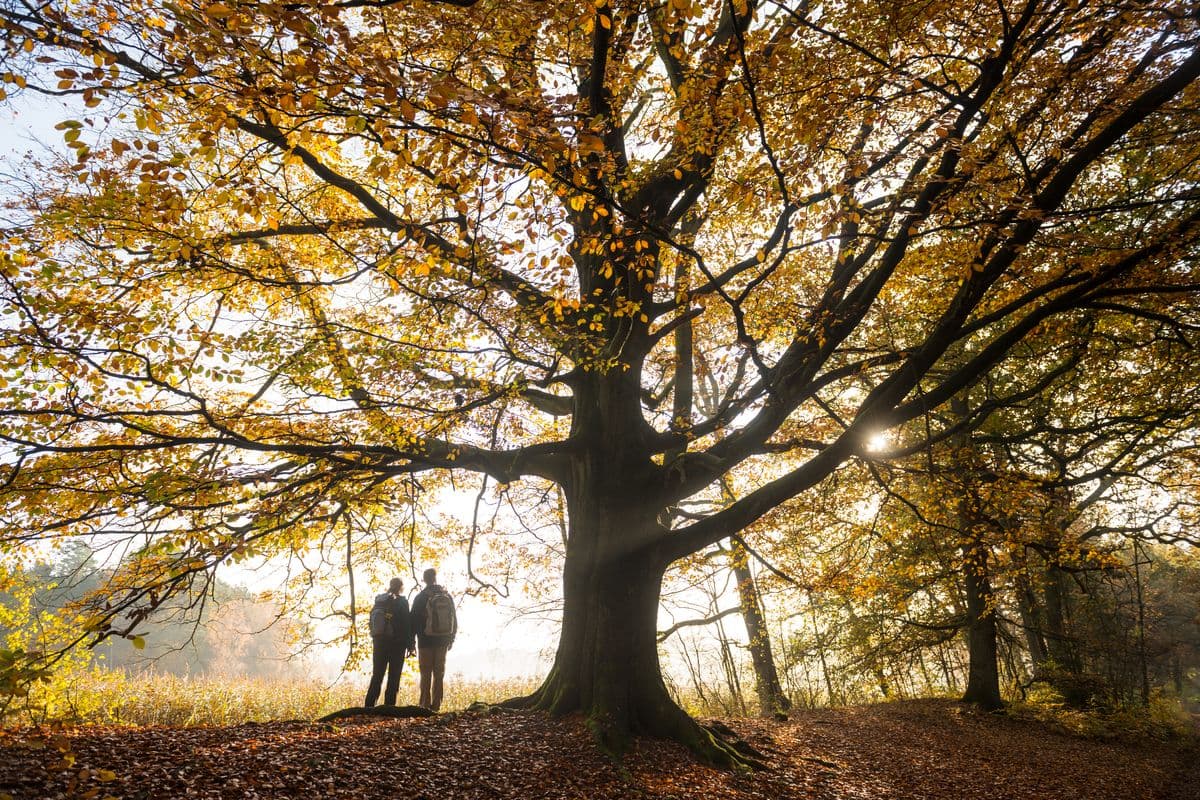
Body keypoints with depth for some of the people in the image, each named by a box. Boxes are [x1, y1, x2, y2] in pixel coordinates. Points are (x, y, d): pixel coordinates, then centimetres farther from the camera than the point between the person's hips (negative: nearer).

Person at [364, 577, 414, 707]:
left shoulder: (379, 600, 5)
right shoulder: (402, 602, -9)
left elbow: (372, 621, 8)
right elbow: (407, 624, -10)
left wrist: (374, 638, 15)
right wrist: (409, 645, -5)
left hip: (379, 642, 5)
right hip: (397, 643, -5)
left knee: (377, 675, 12)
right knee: (394, 676, 3)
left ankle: (369, 705, 8)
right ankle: (389, 705, -1)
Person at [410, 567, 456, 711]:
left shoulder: (421, 597, -7)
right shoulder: (448, 596, 4)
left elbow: (414, 620, -6)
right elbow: (454, 619, 8)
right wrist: (451, 639, 16)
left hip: (426, 641, -3)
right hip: (442, 641, 3)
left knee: (426, 673, 3)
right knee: (439, 673, 9)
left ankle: (425, 704, 0)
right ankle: (436, 704, 8)